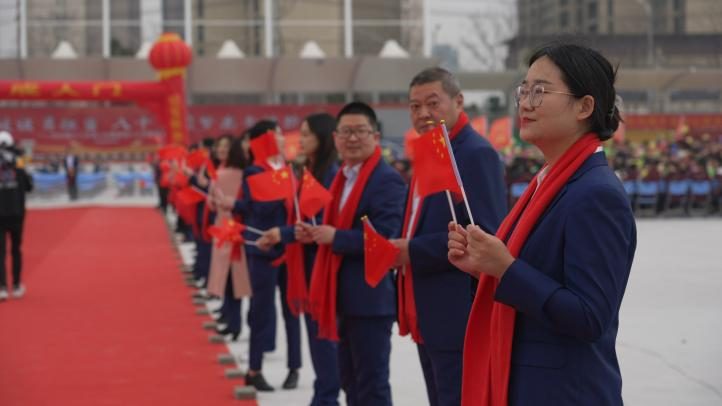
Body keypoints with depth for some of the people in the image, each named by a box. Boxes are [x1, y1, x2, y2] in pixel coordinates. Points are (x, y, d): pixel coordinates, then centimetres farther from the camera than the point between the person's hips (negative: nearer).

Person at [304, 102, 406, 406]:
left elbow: (384, 238, -23)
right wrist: (318, 232, 5)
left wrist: (335, 237, -19)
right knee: (350, 379, 17)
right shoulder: (343, 178, 15)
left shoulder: (387, 180, -15)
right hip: (345, 298, 10)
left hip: (371, 298, -9)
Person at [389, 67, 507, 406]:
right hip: (430, 319, 10)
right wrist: (398, 247, 4)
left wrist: (413, 252, -20)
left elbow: (486, 235, -21)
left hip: (460, 318, -10)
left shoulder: (477, 154, -13)